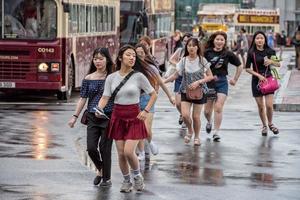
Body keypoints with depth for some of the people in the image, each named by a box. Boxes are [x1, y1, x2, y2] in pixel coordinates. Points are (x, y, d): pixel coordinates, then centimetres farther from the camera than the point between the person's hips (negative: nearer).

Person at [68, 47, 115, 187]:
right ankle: (100, 169, 24)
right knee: (91, 148, -4)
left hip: (108, 117, -3)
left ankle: (107, 178, 13)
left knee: (105, 148, -1)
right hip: (92, 117, 3)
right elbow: (83, 99, 8)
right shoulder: (88, 78, 6)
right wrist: (75, 116, 3)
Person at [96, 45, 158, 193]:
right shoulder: (111, 77, 1)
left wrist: (146, 111, -7)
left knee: (129, 151, -13)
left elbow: (154, 95, 1)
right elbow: (105, 97, 0)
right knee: (121, 153, 4)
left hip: (134, 117, -3)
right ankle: (126, 181, 23)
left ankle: (137, 175, 14)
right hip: (118, 116, 3)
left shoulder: (139, 76, -6)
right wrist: (98, 109, -19)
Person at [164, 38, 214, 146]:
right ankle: (190, 130, 20)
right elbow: (176, 75, 2)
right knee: (185, 115, -12)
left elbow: (210, 76, -4)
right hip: (185, 91, 1)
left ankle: (196, 137, 25)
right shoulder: (183, 61, -3)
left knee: (196, 116, 2)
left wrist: (198, 82, -18)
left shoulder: (202, 60, -6)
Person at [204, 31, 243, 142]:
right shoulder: (207, 53, -5)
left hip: (222, 82, 0)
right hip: (208, 82, 0)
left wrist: (235, 79, 12)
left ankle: (216, 132, -3)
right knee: (207, 110, 8)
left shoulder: (228, 54, 0)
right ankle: (209, 122, 43)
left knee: (218, 108, -11)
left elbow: (239, 66, 12)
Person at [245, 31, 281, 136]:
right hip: (256, 80, 0)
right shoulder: (252, 53, -4)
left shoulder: (270, 51, 0)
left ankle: (270, 123, 17)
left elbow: (278, 64, 7)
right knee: (260, 106, 4)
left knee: (269, 105, -8)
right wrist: (258, 75, -15)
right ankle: (264, 126, 23)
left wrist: (271, 61, -14)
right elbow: (247, 68, -3)